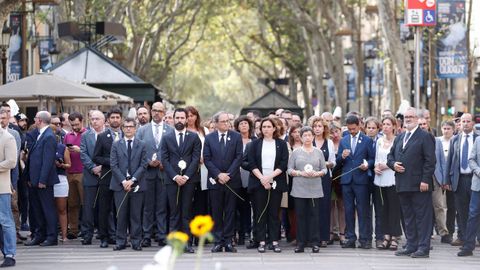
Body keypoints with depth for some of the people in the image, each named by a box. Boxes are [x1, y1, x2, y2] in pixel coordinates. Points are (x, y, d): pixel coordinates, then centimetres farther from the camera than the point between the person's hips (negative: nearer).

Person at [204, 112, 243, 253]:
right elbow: (207, 159, 0)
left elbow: (239, 157, -2)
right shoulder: (209, 138, 5)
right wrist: (218, 174, -11)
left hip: (232, 180, 0)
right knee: (216, 212, 2)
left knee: (230, 212, 2)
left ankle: (228, 241, 6)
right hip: (215, 180, 0)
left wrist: (228, 174, -11)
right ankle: (218, 241, 5)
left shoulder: (236, 137, 5)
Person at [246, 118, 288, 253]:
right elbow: (251, 163, 0)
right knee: (259, 213, -1)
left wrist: (270, 176, -12)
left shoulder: (281, 144, 7)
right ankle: (261, 241, 1)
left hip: (276, 183, 0)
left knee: (274, 213, 0)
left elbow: (284, 164, -1)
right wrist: (262, 178, -12)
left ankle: (274, 241, 2)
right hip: (258, 182, 0)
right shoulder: (255, 144, 8)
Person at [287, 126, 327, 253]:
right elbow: (290, 169, 4)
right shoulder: (296, 152, 7)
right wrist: (301, 173, -11)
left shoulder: (318, 152, 9)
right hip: (299, 189, 0)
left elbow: (324, 169, 9)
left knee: (314, 215, -1)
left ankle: (315, 243, 2)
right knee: (300, 215, 0)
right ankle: (300, 243, 4)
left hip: (315, 189, 0)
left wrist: (316, 173, -10)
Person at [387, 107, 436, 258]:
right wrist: (393, 164, -1)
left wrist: (425, 180, -17)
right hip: (403, 186, 7)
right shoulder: (399, 138, 19)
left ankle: (423, 248, -4)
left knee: (422, 216, -5)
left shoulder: (425, 137, -4)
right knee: (408, 217, 12)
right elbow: (390, 156, 23)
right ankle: (411, 247, 18)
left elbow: (430, 160, -10)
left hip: (419, 185, -7)